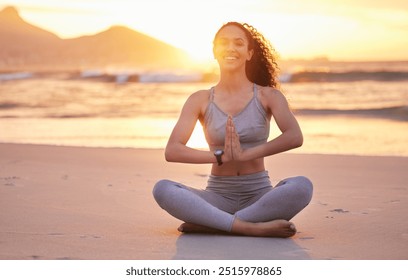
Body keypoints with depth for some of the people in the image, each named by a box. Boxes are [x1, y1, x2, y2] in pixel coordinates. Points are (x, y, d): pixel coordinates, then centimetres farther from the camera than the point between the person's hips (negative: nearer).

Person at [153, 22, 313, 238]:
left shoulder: (267, 96, 4)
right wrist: (221, 156, -15)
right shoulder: (200, 100, 6)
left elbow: (295, 137, -15)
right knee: (162, 189, -26)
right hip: (218, 197, 1)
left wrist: (246, 154, -21)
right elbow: (171, 151, -6)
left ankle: (211, 225, -28)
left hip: (259, 195, 0)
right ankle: (252, 228, -33)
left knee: (302, 186, -32)